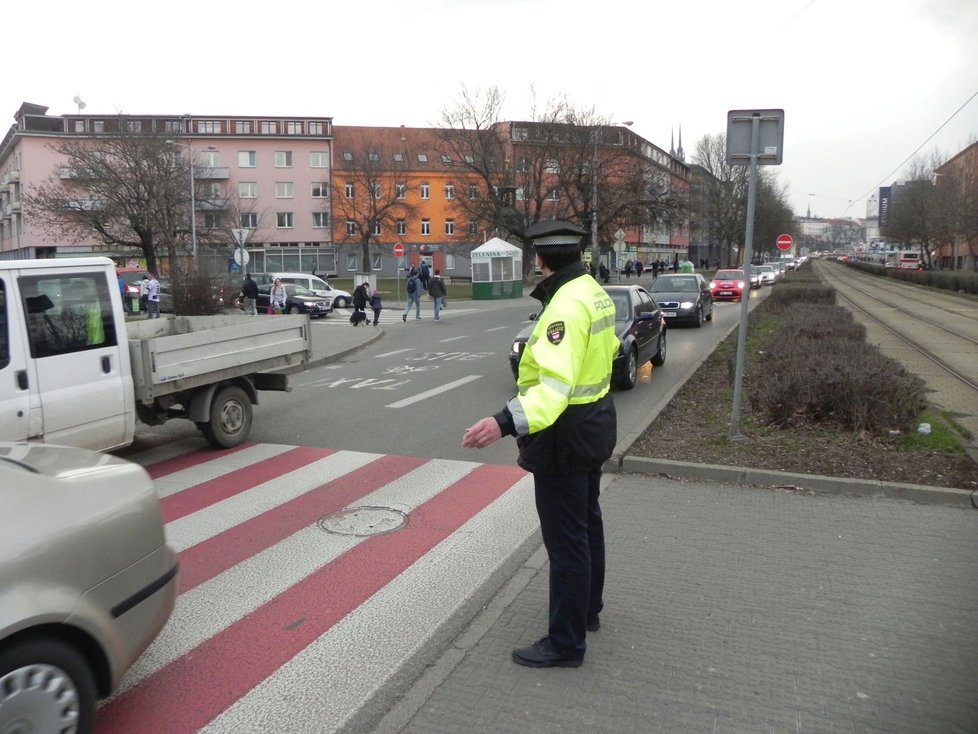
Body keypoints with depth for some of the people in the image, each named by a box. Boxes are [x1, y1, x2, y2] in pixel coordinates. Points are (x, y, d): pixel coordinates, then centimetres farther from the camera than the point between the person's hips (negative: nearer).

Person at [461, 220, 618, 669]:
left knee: (566, 541, 1)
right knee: (587, 524, 23)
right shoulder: (594, 292, 5)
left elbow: (555, 383, -36)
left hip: (566, 435, -11)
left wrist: (506, 423, -49)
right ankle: (587, 611, 42)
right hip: (593, 424, 11)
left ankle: (566, 644, 15)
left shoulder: (567, 304, -25)